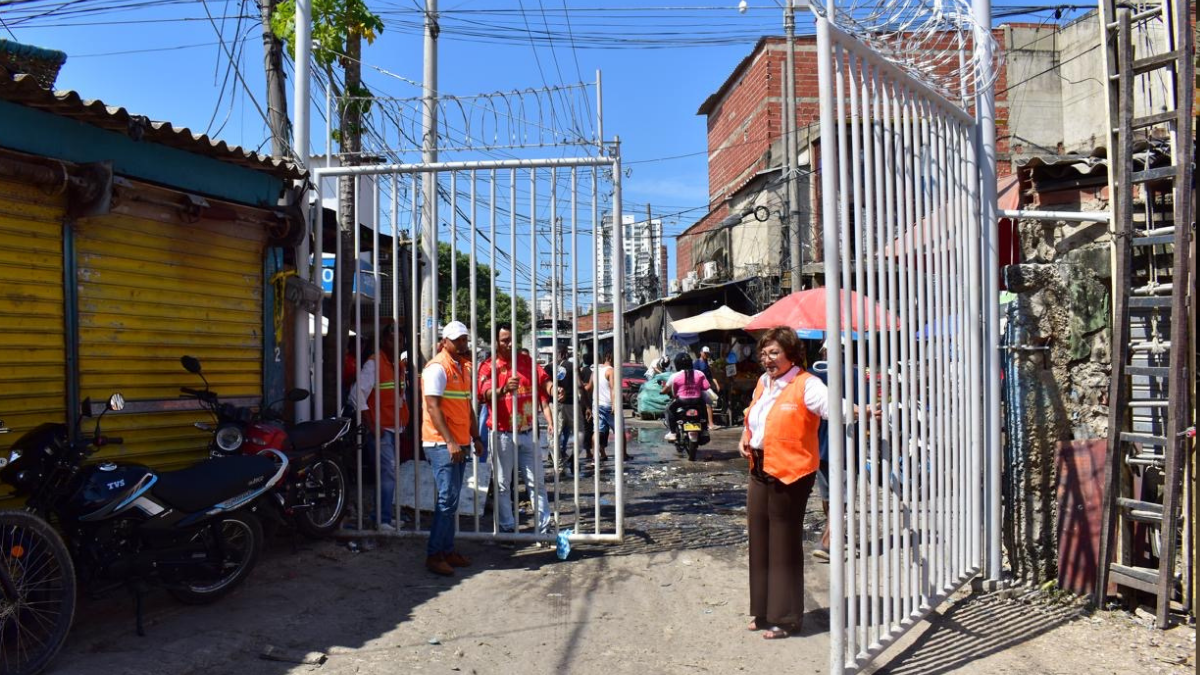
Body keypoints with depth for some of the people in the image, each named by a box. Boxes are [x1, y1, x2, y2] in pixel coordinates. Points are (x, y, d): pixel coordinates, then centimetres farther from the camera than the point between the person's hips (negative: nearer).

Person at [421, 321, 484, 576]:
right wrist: (450, 442, -22)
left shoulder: (464, 366, 15)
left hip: (459, 443, 8)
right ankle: (433, 555, -2)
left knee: (451, 499, 12)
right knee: (448, 499, -10)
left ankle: (448, 550, 20)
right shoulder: (438, 367, -11)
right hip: (442, 443, -8)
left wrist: (475, 438, 16)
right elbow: (433, 407, -17)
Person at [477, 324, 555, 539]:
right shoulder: (489, 366, -4)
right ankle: (507, 527, 16)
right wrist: (504, 389, -41)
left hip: (528, 432, 3)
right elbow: (485, 394, -21)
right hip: (503, 434, -3)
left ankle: (544, 526, 15)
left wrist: (549, 421, -6)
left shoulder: (527, 362, 7)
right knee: (502, 483, 5)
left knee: (536, 481, 8)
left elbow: (542, 390, 6)